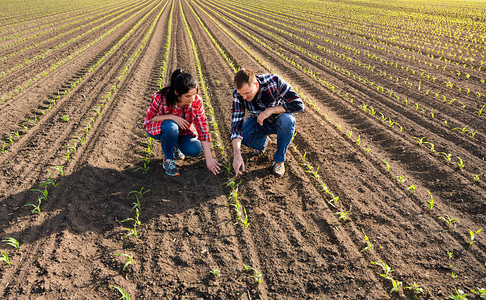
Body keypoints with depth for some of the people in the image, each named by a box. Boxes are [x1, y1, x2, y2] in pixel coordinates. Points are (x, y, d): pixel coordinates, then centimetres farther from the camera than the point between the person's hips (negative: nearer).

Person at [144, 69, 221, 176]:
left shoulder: (197, 101, -22)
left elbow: (203, 129, -19)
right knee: (171, 127, -38)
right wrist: (172, 117, -34)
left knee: (195, 150, -22)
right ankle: (168, 160, -13)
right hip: (157, 128, -3)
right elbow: (148, 118, -16)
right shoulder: (161, 98, -31)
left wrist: (209, 158, -22)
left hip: (181, 130, 3)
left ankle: (175, 145, 12)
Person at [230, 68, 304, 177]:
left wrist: (270, 110, -37)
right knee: (241, 134, -26)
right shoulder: (238, 94, -24)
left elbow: (299, 104, -30)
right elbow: (236, 123, -26)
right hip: (259, 121, 2)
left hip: (279, 119, -2)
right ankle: (263, 141, 8)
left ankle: (279, 160, -15)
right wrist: (237, 155, -36)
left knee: (287, 120, -37)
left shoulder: (274, 81, -31)